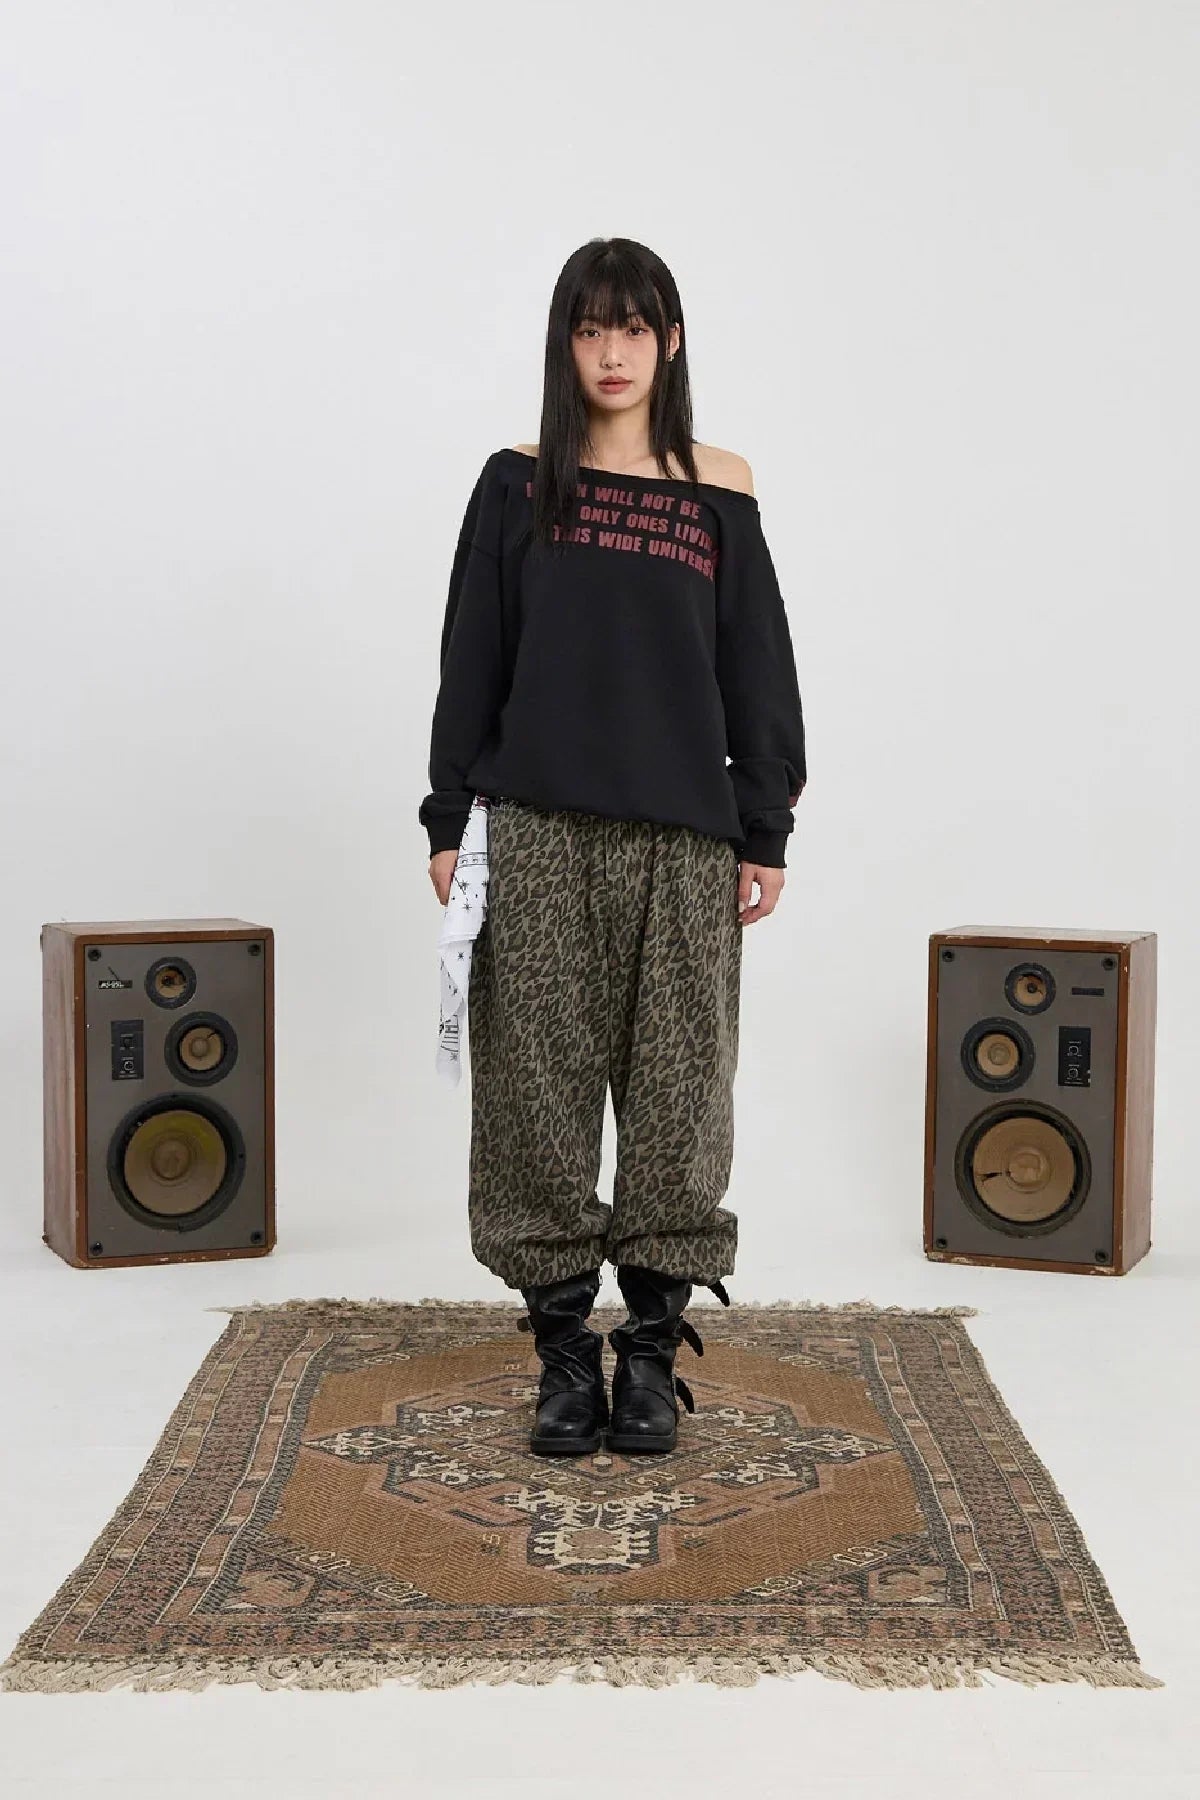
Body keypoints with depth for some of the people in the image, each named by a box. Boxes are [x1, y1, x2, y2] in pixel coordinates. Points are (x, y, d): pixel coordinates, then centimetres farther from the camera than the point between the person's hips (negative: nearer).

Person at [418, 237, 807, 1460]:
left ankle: (652, 1352, 13)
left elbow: (758, 668, 7)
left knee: (675, 1083, 2)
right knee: (541, 1081, 1)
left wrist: (766, 832, 2)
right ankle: (563, 1352, 12)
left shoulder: (719, 490, 6)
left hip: (682, 834, 0)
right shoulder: (517, 486, 6)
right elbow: (470, 661, 6)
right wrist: (449, 821, 2)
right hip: (539, 830, 0)